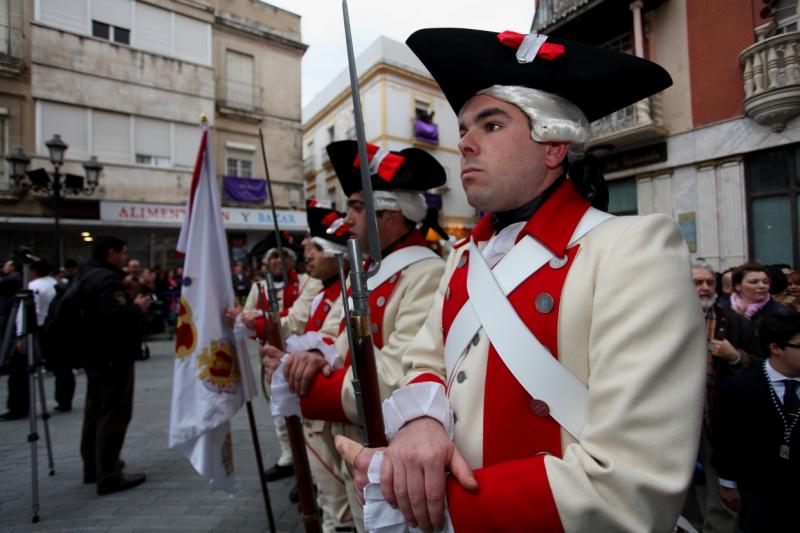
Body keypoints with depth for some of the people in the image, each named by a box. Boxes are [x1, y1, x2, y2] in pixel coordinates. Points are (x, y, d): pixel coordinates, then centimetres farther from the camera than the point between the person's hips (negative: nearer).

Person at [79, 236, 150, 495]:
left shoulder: (88, 277, 14)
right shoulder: (108, 279, -19)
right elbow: (113, 316, -32)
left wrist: (131, 303, 12)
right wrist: (137, 307, -16)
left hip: (96, 356, 11)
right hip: (113, 358, -11)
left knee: (95, 413, 18)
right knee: (113, 416, -5)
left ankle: (93, 467, 31)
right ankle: (109, 476, 1)